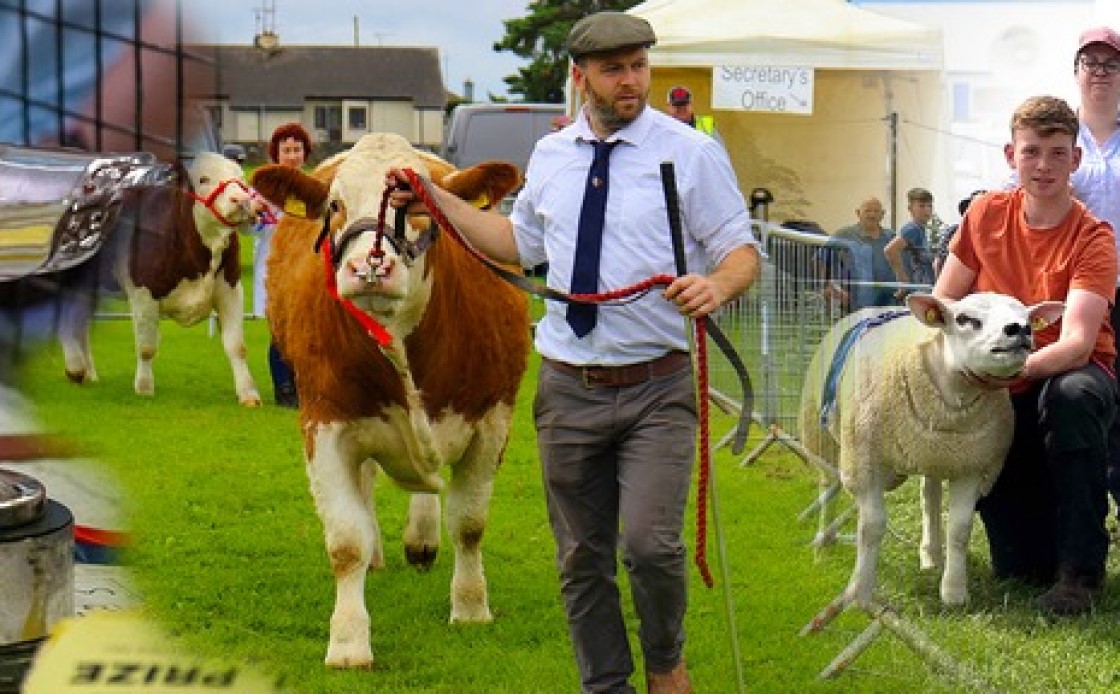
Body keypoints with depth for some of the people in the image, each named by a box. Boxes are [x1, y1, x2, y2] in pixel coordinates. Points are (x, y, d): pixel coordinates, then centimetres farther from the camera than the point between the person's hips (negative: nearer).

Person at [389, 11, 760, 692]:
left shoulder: (692, 151, -3)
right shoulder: (551, 156, 10)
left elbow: (744, 251, -4)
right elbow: (522, 242, 25)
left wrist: (718, 284, -26)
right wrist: (437, 201, 20)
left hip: (657, 387, -4)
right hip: (568, 390, 4)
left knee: (650, 543, -17)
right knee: (582, 559, 11)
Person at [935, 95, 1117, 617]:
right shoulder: (986, 214, -3)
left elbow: (1076, 343, -29)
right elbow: (942, 305, 4)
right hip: (1003, 396, 3)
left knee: (1071, 395, -42)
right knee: (1018, 565, -10)